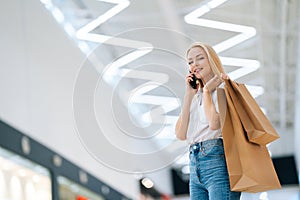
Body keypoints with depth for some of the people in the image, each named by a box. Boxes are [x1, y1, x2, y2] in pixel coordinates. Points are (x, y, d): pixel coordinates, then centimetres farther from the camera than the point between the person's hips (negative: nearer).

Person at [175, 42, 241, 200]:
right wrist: (189, 95, 7)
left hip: (218, 159, -7)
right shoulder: (196, 97, 21)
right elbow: (181, 135, 9)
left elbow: (215, 123, -16)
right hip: (195, 166, 7)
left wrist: (206, 90, -1)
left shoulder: (224, 88, 1)